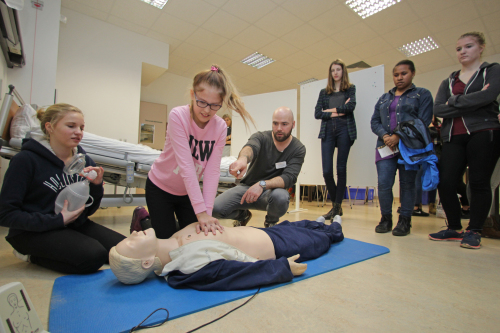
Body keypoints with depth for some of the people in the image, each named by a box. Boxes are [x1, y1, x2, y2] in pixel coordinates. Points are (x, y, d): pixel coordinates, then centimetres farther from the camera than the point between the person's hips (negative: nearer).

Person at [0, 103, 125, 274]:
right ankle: (31, 254, 1)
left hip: (76, 225, 6)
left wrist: (97, 185, -12)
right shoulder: (26, 159, -11)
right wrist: (57, 220, -19)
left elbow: (89, 210, 7)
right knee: (93, 257, -27)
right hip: (35, 231, -5)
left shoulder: (84, 160, 2)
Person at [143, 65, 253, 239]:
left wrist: (208, 211, -27)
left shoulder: (220, 127, -16)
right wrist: (200, 211, -35)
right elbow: (186, 164, -33)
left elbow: (213, 170, -20)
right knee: (167, 239, 2)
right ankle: (140, 218, 29)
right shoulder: (178, 116, -26)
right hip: (160, 187, -3)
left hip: (188, 190, 4)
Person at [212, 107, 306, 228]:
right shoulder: (261, 137, -7)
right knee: (216, 208, -21)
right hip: (247, 186, 1)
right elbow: (251, 147, -31)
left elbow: (289, 177, -19)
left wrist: (262, 184, -37)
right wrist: (243, 158, -57)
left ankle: (271, 222, 1)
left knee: (280, 196, -38)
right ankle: (242, 215, 16)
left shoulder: (298, 149, -6)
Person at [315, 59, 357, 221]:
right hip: (327, 131, 2)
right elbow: (317, 113, 5)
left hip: (344, 129, -1)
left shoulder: (350, 88, 15)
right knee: (327, 171, -7)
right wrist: (337, 113, -4)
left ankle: (337, 206, 6)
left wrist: (330, 110, -1)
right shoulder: (324, 92, 19)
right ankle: (335, 205, 12)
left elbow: (351, 106, -6)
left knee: (341, 169, -3)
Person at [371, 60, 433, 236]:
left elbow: (423, 121, -5)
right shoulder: (384, 98, 20)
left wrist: (399, 137, -15)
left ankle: (404, 221, 14)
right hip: (386, 147, 3)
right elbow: (374, 121, 11)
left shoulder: (422, 94, 8)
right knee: (383, 183, -5)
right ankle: (386, 218, 11)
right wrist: (385, 136, -8)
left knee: (407, 183, 3)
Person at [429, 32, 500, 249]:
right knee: (445, 183, -6)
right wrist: (470, 103, -7)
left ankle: (474, 231, 7)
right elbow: (437, 109, 2)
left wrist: (454, 102, -3)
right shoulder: (448, 82, 19)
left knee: (479, 182, -4)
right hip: (453, 137, 3)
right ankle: (454, 228, 10)